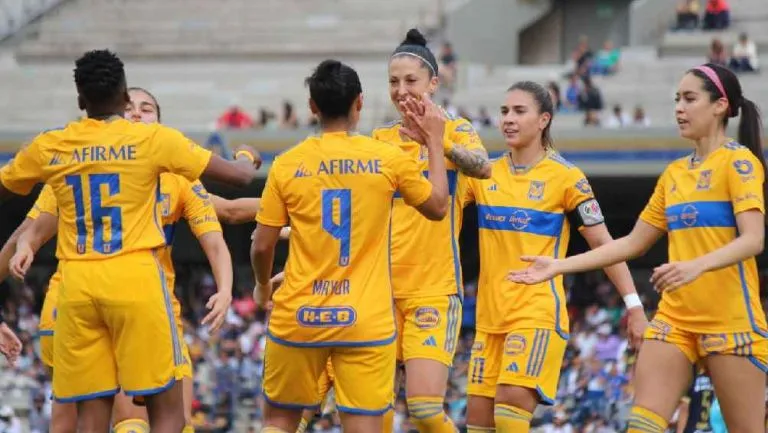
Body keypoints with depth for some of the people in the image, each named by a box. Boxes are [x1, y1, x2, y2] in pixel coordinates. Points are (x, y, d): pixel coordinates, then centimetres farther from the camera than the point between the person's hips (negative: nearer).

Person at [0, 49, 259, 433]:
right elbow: (239, 175, 5)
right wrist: (247, 158, 28)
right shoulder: (153, 139, 0)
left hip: (77, 286, 3)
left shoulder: (48, 147, 7)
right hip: (135, 279, -3)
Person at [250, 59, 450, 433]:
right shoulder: (390, 159, -4)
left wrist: (263, 286, 22)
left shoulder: (288, 164, -2)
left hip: (299, 316, 1)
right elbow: (438, 206, 12)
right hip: (366, 319, -1)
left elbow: (262, 246, 1)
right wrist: (435, 142, 23)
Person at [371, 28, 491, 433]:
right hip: (382, 289, 4)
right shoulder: (380, 139, 11)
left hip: (434, 289, -4)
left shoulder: (453, 128, -1)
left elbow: (482, 166, -22)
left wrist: (437, 141, -40)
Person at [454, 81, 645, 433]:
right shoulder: (484, 175, 9)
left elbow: (603, 243, -3)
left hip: (538, 313, -6)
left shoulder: (565, 177, -5)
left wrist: (634, 305, -8)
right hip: (489, 315, 6)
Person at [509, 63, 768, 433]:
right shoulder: (674, 173, 15)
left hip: (730, 319, -7)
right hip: (675, 317, 7)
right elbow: (633, 243, 19)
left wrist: (698, 265, -35)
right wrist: (559, 265, 13)